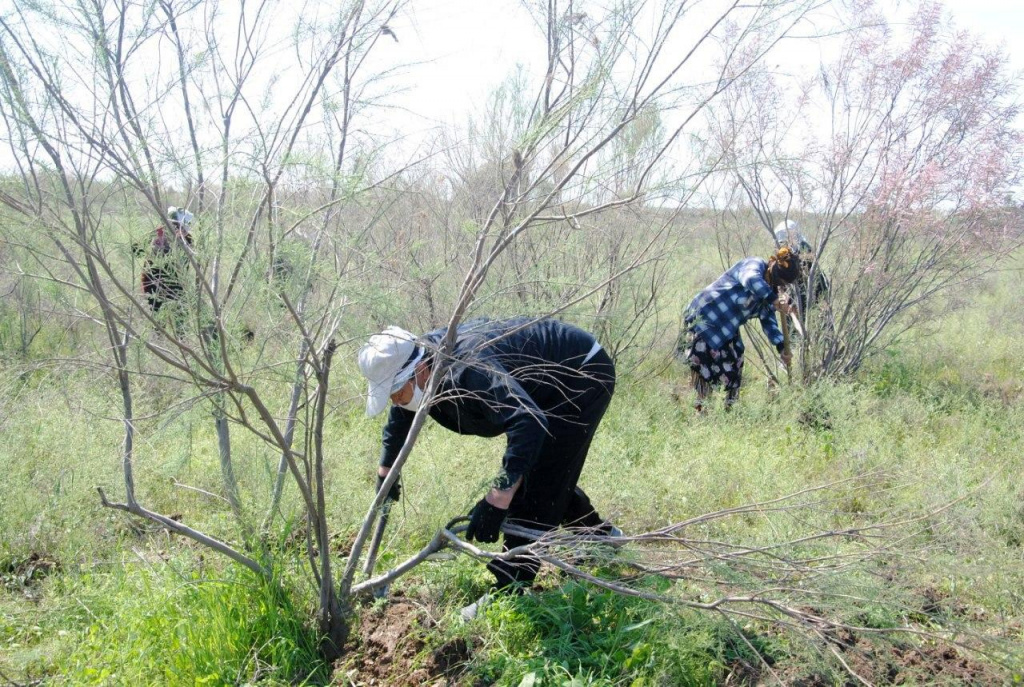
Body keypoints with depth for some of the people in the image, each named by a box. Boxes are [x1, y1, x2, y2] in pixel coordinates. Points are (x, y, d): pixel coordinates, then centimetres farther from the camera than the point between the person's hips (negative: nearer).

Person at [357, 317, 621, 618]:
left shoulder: (468, 369, -39)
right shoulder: (418, 359, -9)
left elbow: (529, 422, -50)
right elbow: (400, 418, 13)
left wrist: (497, 500, -52)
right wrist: (385, 471, 21)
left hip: (586, 375, -9)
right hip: (553, 385, 10)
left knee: (535, 483, -13)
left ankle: (508, 591, -7)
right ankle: (601, 535, 40)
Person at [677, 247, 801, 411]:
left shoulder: (769, 289, 8)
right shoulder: (755, 265, -17)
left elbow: (768, 319, 13)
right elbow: (751, 280, -43)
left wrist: (781, 348, 5)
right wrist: (776, 302, -41)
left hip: (727, 330, 9)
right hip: (704, 317, -9)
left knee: (733, 368, 7)